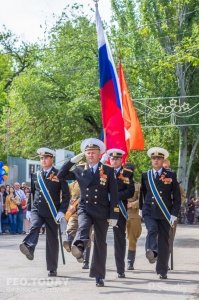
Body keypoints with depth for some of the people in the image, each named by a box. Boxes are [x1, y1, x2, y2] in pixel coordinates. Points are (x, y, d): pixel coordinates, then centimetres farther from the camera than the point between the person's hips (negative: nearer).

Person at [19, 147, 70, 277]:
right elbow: (31, 193, 18)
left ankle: (52, 269, 11)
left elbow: (66, 195, -2)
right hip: (37, 210, 2)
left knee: (52, 240, 3)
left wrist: (61, 211, -11)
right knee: (35, 226, -29)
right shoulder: (36, 176, 11)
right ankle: (29, 248, -52)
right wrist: (28, 210, 11)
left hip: (52, 212, -2)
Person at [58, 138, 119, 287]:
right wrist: (73, 161, -3)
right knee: (83, 227, -32)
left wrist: (114, 216, -7)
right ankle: (79, 247, -62)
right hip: (84, 208, 1)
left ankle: (99, 276, 13)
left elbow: (113, 194, -1)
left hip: (102, 211, 0)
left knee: (100, 243, 4)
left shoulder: (108, 171, 0)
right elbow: (60, 176, 6)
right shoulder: (79, 169, 6)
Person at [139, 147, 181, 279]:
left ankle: (162, 271, 9)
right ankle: (152, 251, -43)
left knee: (164, 241, 1)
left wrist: (174, 214, -4)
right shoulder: (145, 176, 9)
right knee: (152, 229, -29)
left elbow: (177, 197, 3)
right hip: (149, 212, 1)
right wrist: (141, 208, 13)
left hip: (165, 213, -1)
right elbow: (142, 193, 21)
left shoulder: (171, 175, 4)